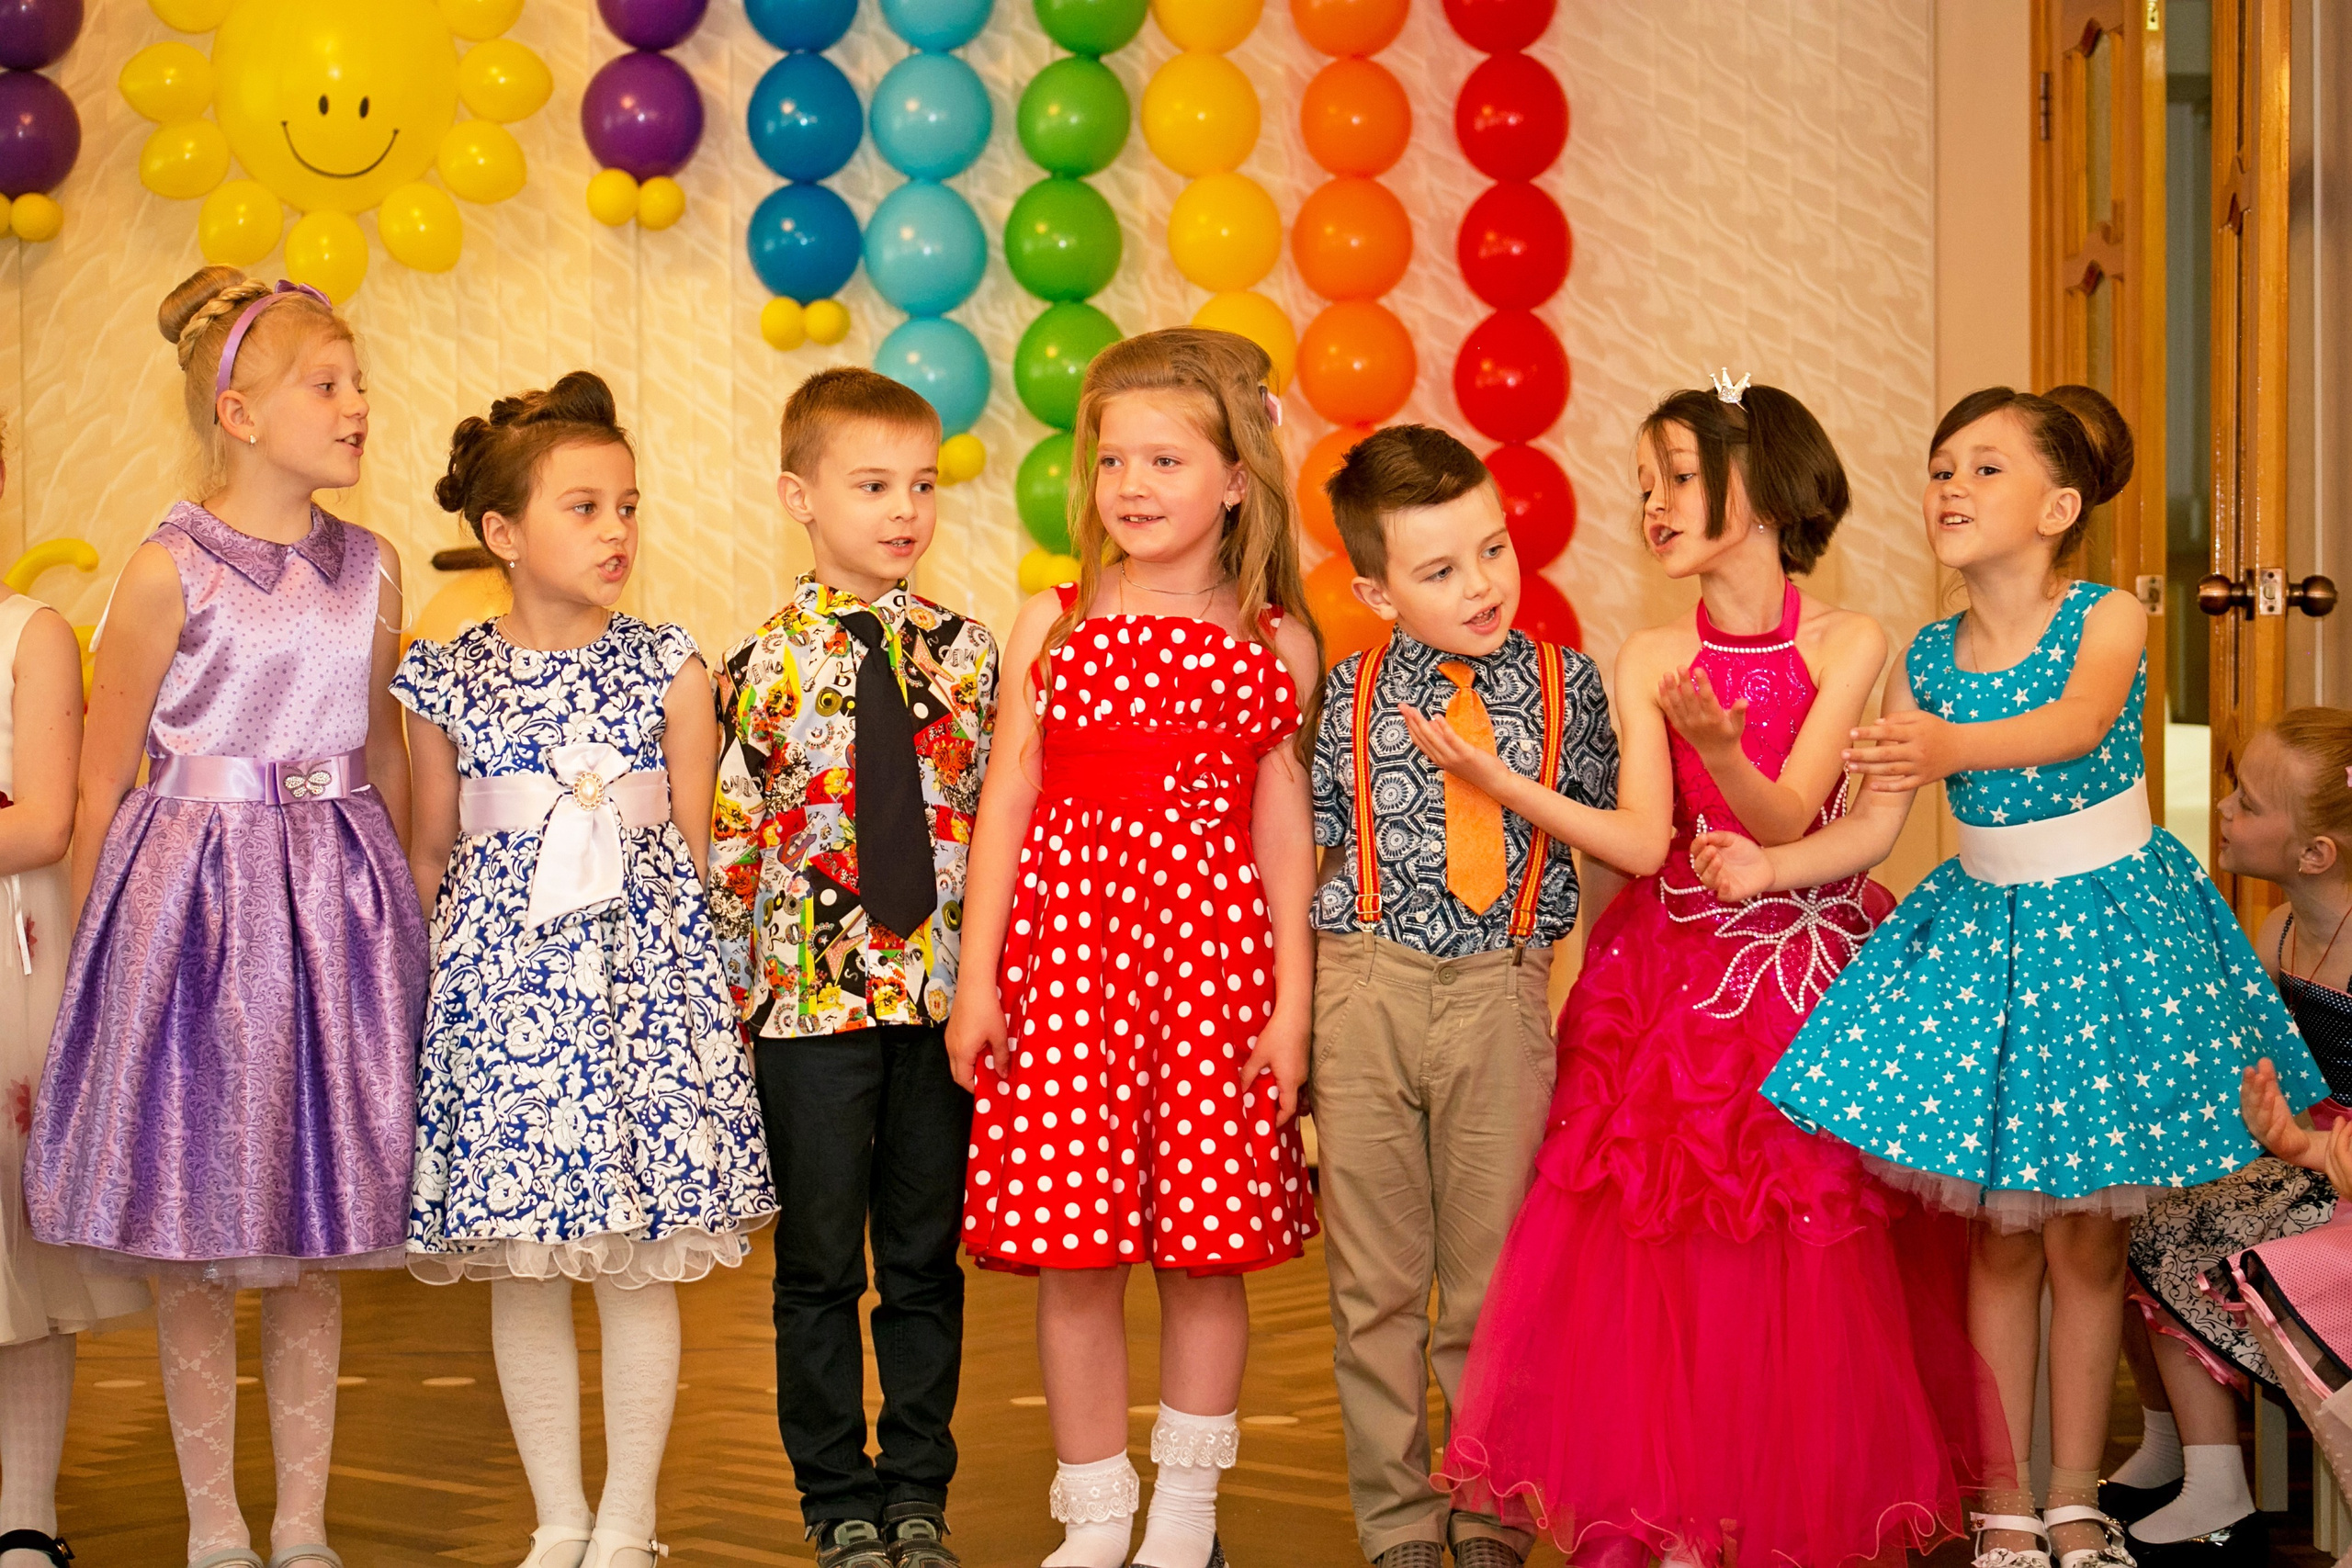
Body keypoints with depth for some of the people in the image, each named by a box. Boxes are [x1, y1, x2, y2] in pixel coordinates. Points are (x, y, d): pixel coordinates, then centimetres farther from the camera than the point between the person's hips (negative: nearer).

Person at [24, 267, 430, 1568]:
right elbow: (101, 784, -2)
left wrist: (398, 915, 17)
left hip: (335, 900, 4)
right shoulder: (171, 571, -8)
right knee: (191, 1254, 4)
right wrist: (98, 955, 1)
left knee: (316, 1252, 9)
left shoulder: (369, 569, 6)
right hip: (194, 906, -4)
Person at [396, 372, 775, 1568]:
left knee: (641, 1269, 1)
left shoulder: (668, 671, 2)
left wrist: (680, 962, 2)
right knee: (522, 1274, 6)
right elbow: (431, 858, 10)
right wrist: (424, 974, 7)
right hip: (499, 974, 1)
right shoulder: (448, 686, 3)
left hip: (642, 965, -1)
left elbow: (694, 846, 6)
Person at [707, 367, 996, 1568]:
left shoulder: (964, 650, 4)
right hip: (810, 997, -2)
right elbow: (728, 838, -1)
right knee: (820, 1265, 7)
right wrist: (734, 986, -3)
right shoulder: (762, 665, -4)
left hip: (944, 995, 2)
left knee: (926, 1260, 10)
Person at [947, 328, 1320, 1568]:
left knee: (1208, 1245, 4)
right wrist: (977, 978, 1)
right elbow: (1003, 805, 4)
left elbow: (1282, 829, 5)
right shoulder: (1052, 623, 4)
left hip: (1214, 946, 0)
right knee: (1073, 1251, 1)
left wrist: (1290, 1000, 2)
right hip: (1065, 928, 0)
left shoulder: (1277, 646, 5)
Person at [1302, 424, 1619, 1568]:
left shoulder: (1563, 683, 3)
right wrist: (1293, 1016, 3)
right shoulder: (1352, 693, 3)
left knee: (1491, 1270, 7)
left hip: (1503, 998, 0)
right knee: (1376, 1276, 8)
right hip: (1366, 991, 1)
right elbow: (1319, 845, 6)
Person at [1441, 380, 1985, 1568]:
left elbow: (1784, 824, -13)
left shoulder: (1847, 645, -4)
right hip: (1675, 971, 1)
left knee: (1806, 1255, 1)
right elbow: (1642, 844, -10)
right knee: (1654, 1249, -3)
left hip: (1809, 972, -1)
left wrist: (1718, 747, -33)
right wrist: (1494, 779, -19)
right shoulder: (1651, 661, 1)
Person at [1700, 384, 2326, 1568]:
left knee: (2089, 1239, 6)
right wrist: (1769, 869, -20)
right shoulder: (1923, 661, 0)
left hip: (2109, 925, -2)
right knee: (2000, 1237, 5)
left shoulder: (2108, 619, -10)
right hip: (1984, 934, 3)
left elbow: (2078, 721, -33)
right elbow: (1873, 827, -2)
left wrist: (1956, 746, -52)